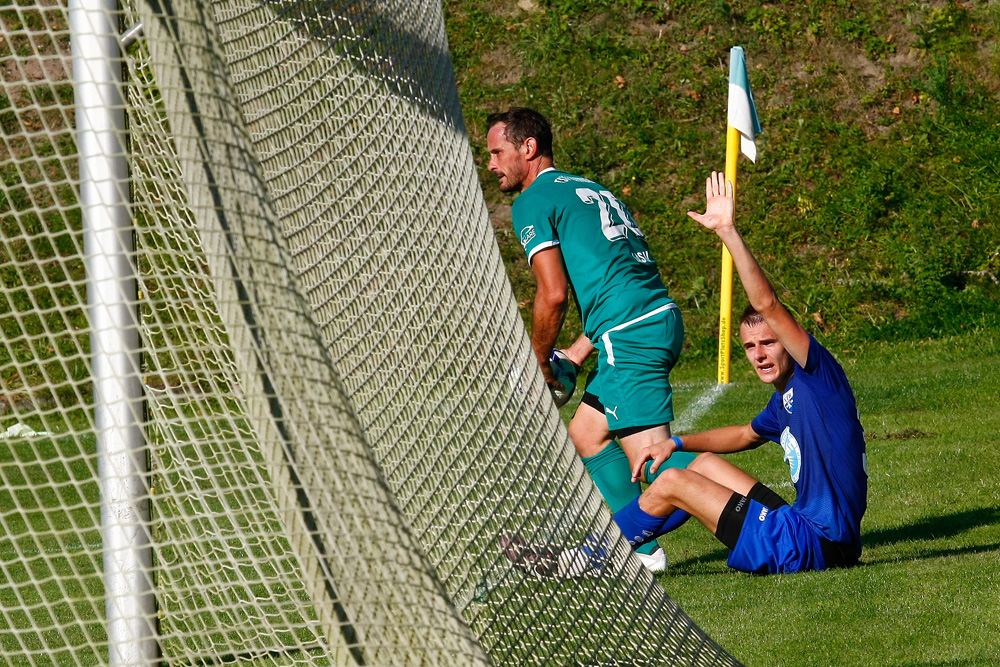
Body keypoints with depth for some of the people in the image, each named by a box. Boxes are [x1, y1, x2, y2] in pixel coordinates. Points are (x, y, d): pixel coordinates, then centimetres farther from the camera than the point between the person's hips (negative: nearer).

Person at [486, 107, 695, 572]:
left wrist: (539, 363, 2)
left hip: (632, 335, -9)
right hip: (660, 315, 9)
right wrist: (576, 354, 23)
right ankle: (639, 546, 16)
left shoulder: (532, 203, -1)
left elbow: (554, 294, -11)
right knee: (586, 432, 17)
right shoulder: (589, 190, 26)